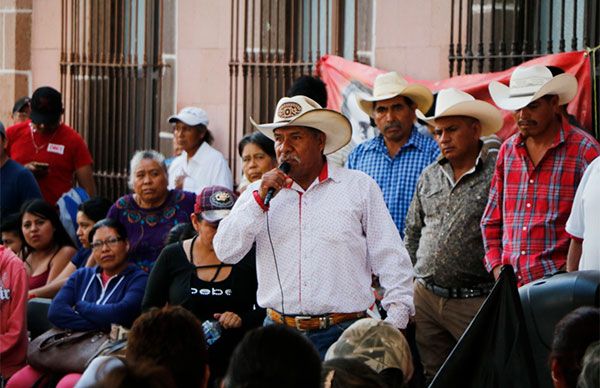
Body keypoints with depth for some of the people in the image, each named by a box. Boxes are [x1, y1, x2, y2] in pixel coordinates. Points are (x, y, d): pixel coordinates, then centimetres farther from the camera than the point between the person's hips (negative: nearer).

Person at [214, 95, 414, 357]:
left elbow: (391, 261, 7)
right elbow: (225, 252, 1)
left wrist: (396, 322, -1)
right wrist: (260, 200, -7)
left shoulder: (359, 187, 7)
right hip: (279, 333, 2)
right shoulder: (258, 193, 12)